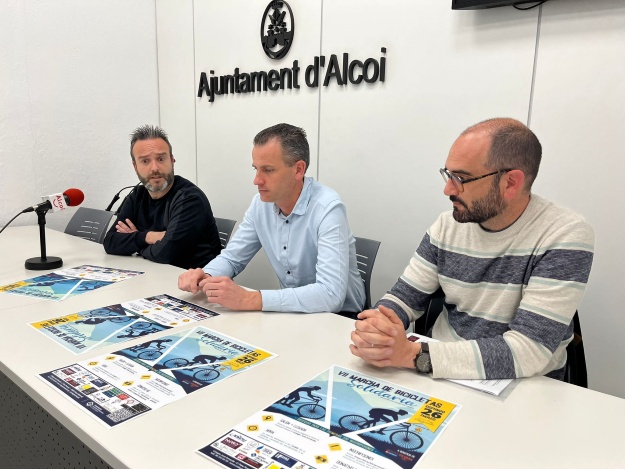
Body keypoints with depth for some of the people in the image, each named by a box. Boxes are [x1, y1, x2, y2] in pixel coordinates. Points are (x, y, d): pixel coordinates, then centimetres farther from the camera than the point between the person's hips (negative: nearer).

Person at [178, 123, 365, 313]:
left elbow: (331, 294, -32)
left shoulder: (328, 208, -24)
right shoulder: (261, 203, -3)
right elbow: (231, 258, 6)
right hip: (291, 311, 6)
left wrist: (249, 300, -34)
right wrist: (206, 276, -16)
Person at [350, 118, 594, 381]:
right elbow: (405, 297, 1)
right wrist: (375, 326, -21)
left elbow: (527, 351, -23)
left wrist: (411, 354, -28)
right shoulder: (447, 226, -3)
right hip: (442, 372, 4)